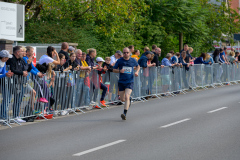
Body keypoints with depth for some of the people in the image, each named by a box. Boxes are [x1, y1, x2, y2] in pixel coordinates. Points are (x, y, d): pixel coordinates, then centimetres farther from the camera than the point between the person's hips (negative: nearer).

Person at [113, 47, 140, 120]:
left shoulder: (133, 60, 3)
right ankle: (129, 100, 44)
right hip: (121, 82, 2)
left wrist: (137, 72, 3)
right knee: (122, 99, 7)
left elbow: (138, 66, 23)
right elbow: (114, 69, 5)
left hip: (130, 82, -2)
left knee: (126, 97, -20)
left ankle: (125, 114, -24)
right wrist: (119, 71, -16)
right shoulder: (119, 61, 0)